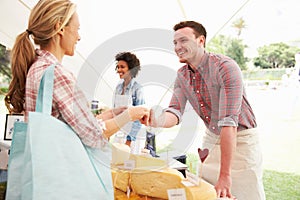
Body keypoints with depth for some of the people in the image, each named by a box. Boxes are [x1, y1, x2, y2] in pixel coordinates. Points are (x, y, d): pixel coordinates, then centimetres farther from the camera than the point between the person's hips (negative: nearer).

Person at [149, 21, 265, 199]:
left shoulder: (225, 67, -24)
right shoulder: (182, 76, -2)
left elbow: (229, 120, -30)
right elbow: (176, 112, -12)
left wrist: (225, 175, -33)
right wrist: (157, 122, -38)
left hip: (241, 139, -5)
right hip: (212, 138, 6)